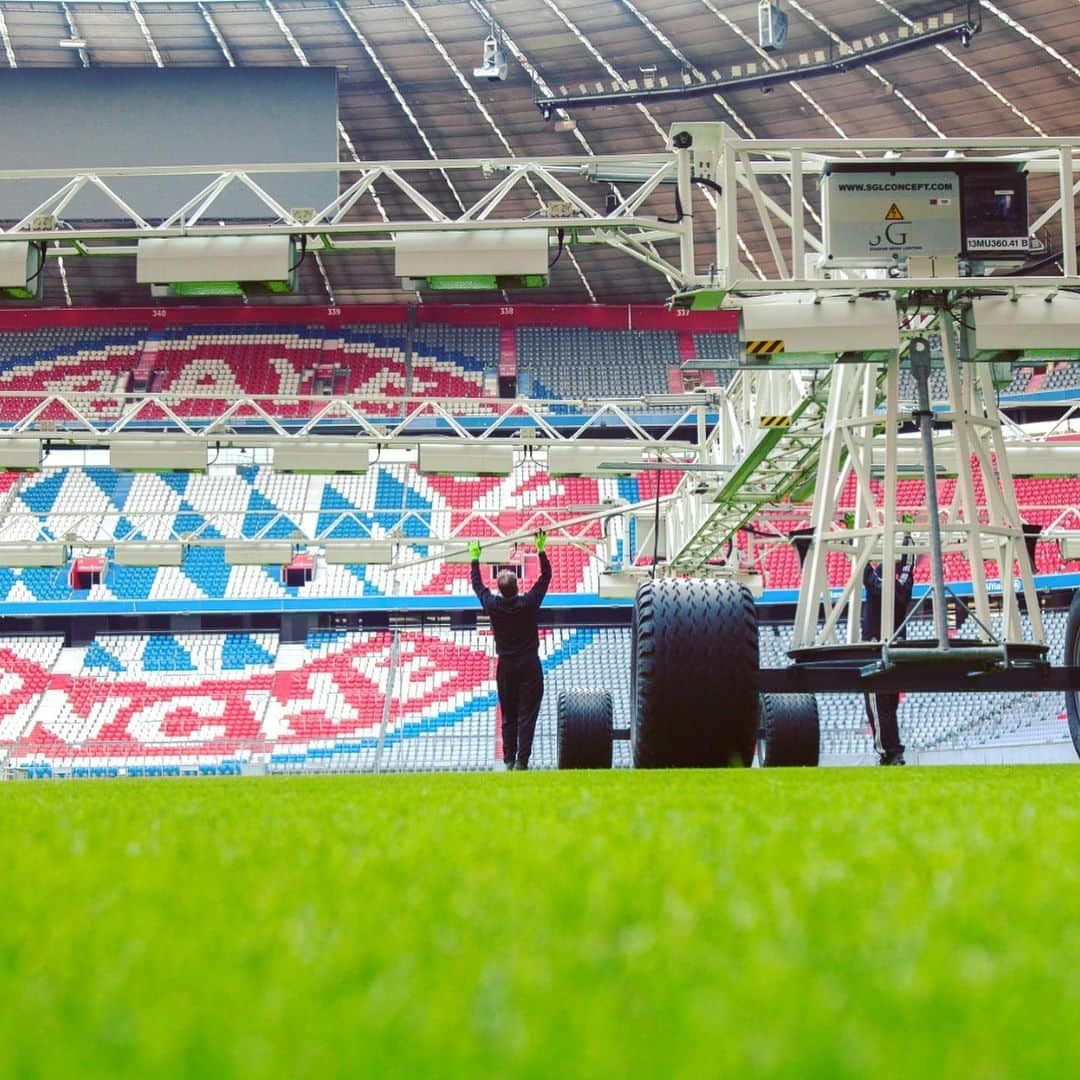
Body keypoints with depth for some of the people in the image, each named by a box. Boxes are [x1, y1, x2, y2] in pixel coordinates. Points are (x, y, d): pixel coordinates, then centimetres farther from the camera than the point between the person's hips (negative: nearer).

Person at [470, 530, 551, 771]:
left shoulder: (492, 605, -5)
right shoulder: (528, 603, -10)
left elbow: (477, 585, 14)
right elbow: (546, 576, 2)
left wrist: (475, 559, 25)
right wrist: (541, 550, 6)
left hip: (506, 667, 2)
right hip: (529, 665, -2)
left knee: (508, 716, 10)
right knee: (527, 715, -4)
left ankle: (509, 760, 8)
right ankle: (521, 761, -10)